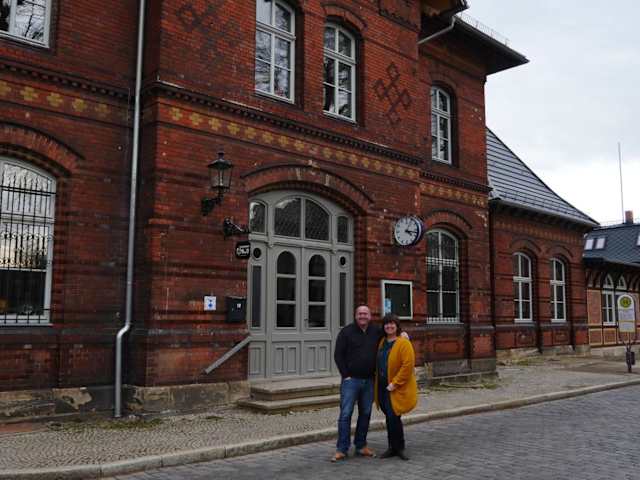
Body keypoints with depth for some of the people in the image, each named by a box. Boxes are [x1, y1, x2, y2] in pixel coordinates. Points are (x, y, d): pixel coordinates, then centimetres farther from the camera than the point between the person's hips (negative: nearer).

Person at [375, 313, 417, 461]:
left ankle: (398, 448, 10)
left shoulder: (404, 343, -13)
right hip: (382, 387, 7)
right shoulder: (382, 342, 10)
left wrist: (395, 383, -21)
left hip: (396, 389, -7)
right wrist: (377, 380, 11)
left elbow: (408, 365, -20)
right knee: (389, 418, 13)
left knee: (393, 418, -7)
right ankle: (393, 448, 23)